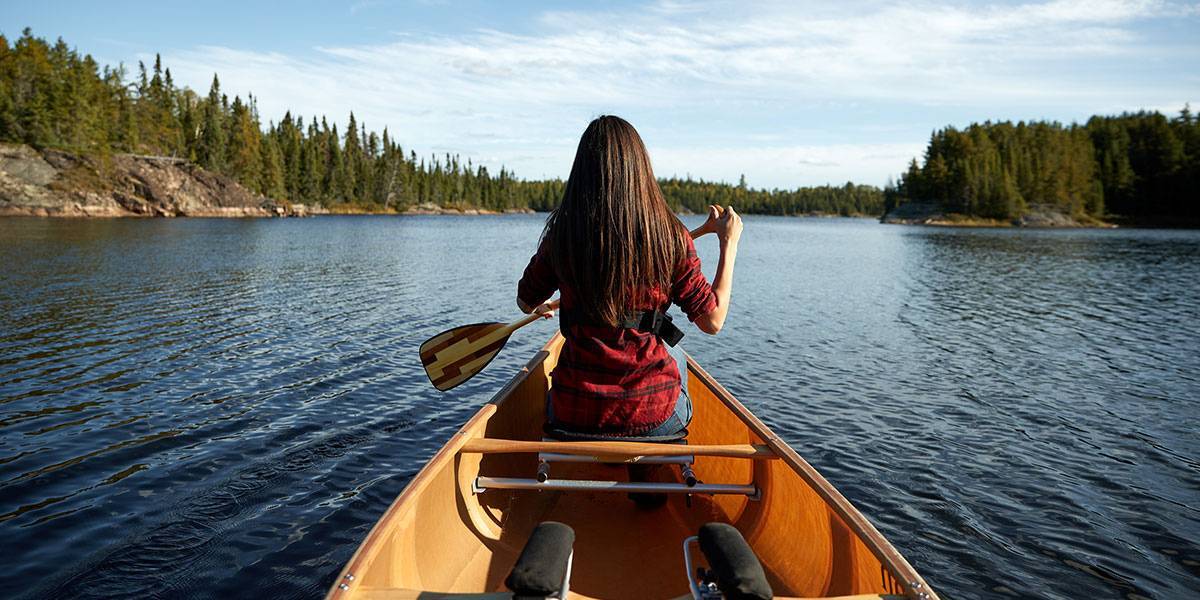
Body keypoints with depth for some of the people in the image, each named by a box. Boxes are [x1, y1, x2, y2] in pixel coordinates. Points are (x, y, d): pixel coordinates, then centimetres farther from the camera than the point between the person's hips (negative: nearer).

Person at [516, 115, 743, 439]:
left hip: (574, 415, 1)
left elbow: (526, 302, 10)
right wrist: (729, 242, 9)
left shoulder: (562, 233, -7)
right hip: (654, 417, 0)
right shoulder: (670, 234, -10)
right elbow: (713, 321, -2)